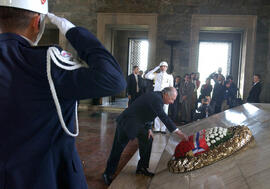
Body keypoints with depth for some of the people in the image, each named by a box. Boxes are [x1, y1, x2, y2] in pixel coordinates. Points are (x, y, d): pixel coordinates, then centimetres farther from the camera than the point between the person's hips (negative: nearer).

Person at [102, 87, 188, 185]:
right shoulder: (156, 99, -25)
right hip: (127, 122, -10)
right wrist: (178, 132, -32)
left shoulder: (157, 97, 5)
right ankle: (108, 174, 17)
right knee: (118, 148, 1)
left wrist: (149, 128, 1)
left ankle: (142, 167, 22)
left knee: (147, 139, 10)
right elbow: (163, 117, -32)